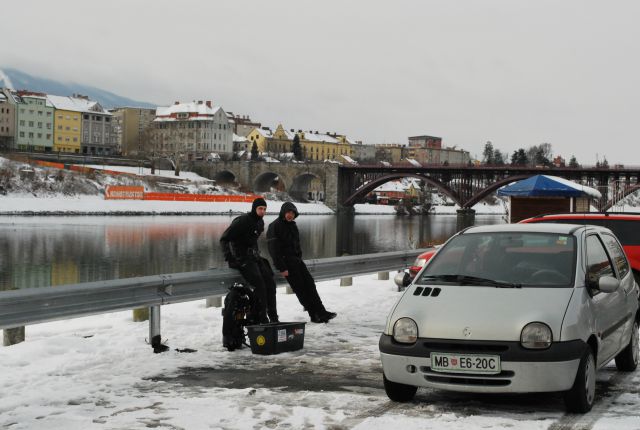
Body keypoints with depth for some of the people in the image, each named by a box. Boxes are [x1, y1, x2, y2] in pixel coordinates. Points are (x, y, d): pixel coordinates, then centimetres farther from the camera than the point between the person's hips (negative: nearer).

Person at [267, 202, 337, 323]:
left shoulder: (292, 225, 15)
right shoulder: (275, 227, -11)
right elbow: (274, 249, -16)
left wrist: (299, 258, 11)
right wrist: (282, 268, -20)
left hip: (296, 260, 8)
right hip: (285, 261, -8)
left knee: (309, 283, 0)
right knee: (300, 288, -8)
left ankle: (320, 312, 0)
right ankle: (315, 315, -7)